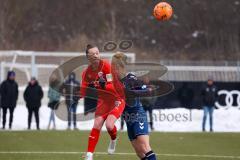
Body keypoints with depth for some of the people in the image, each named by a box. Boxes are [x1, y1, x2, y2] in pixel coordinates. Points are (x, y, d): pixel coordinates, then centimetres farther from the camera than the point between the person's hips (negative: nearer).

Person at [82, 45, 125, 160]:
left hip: (116, 99, -4)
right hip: (103, 101, 5)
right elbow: (83, 93, 0)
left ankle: (114, 140, 14)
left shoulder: (105, 65, -18)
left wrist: (104, 85, -39)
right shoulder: (86, 73, -3)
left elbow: (114, 86, -22)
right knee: (96, 126, -5)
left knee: (109, 125, -21)